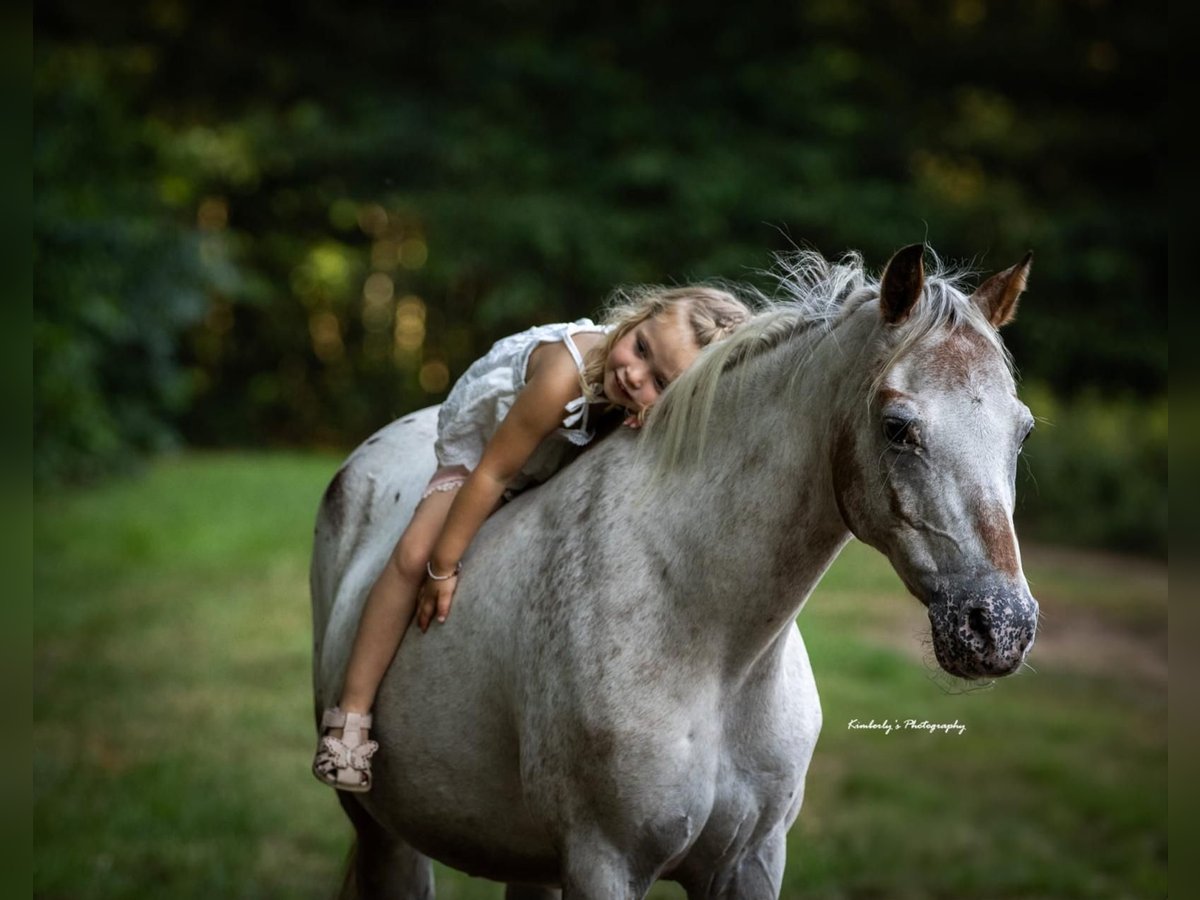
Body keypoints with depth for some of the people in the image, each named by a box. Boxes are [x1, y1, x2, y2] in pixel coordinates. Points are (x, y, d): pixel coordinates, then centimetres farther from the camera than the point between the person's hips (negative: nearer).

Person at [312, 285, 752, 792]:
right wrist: (443, 566, -26)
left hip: (568, 464, 5)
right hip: (481, 448, -5)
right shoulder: (565, 375, -46)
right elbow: (494, 472, -36)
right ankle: (351, 714, -8)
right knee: (415, 555, -17)